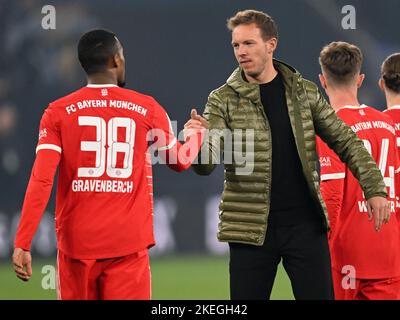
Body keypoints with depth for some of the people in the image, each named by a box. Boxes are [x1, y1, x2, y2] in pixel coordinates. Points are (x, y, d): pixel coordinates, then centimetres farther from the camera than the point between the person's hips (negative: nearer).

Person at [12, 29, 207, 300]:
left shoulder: (58, 113, -1)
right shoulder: (148, 110, 2)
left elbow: (41, 181, -10)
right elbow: (181, 161, 18)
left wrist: (22, 244, -11)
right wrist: (196, 132, 39)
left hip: (77, 244, 1)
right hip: (128, 246, -1)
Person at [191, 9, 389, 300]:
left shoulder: (304, 92, 5)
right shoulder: (223, 101, -2)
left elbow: (345, 142, 9)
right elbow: (205, 165, -13)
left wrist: (375, 189, -2)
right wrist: (197, 143, -36)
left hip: (306, 224, 1)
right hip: (251, 228, -1)